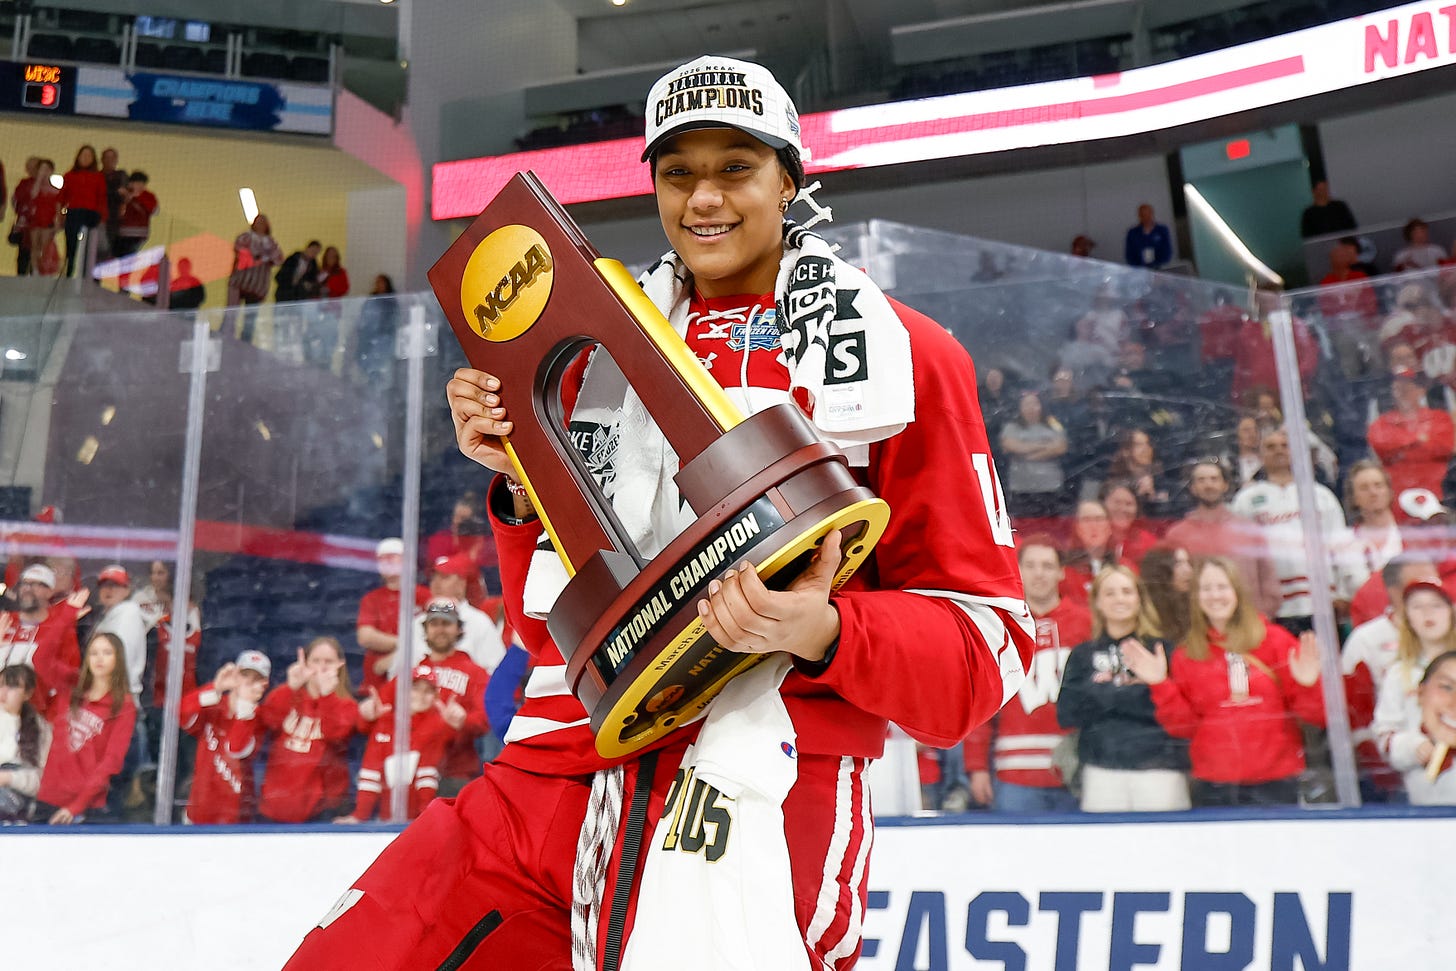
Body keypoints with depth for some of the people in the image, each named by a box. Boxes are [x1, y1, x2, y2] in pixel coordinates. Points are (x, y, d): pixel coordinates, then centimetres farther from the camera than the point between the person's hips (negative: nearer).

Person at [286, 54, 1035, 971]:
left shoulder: (902, 350, 1)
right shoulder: (606, 351, 15)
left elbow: (989, 638, -2)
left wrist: (822, 634, -20)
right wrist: (523, 482, 1)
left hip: (757, 788, -4)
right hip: (548, 781, 5)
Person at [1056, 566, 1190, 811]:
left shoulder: (1161, 648, 7)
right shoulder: (1082, 654, 13)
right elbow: (1066, 714, 3)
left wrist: (1105, 694, -2)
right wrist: (1127, 691, -5)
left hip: (1159, 766, -1)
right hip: (1101, 770, 1)